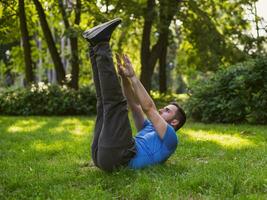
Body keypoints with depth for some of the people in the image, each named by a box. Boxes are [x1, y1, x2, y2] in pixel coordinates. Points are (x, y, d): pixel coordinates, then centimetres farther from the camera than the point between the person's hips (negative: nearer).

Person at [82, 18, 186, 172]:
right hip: (103, 154, 8)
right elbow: (134, 105, 32)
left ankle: (101, 45, -12)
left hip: (119, 159, -8)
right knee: (106, 101, 15)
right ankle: (97, 47, 2)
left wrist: (133, 76, -1)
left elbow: (149, 108, 0)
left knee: (116, 103, -17)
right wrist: (124, 77, 18)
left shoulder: (170, 138, 13)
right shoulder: (150, 129, 39)